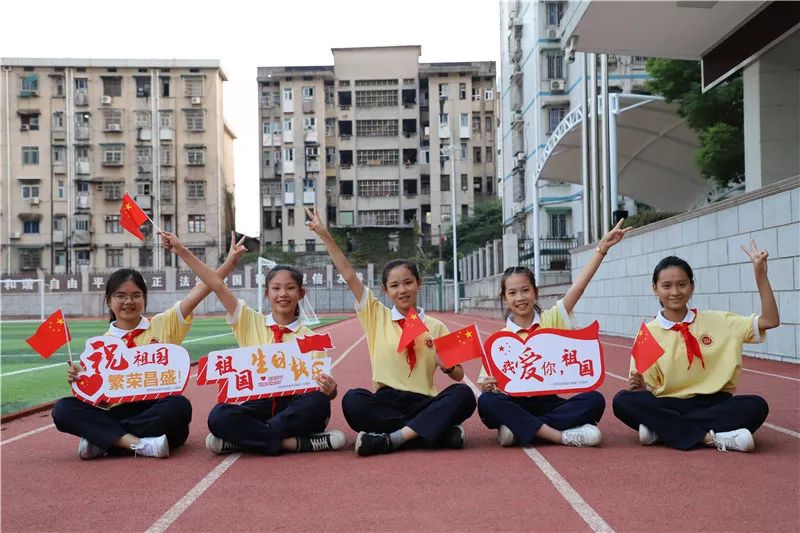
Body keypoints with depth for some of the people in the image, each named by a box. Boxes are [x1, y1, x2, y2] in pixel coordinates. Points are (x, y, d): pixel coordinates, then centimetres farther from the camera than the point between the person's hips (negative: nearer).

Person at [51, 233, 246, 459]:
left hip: (156, 409, -1)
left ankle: (103, 438, -22)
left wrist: (230, 262, -11)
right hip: (116, 410, 1)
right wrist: (78, 380, -13)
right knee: (62, 410, -20)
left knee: (180, 406, -35)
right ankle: (136, 442, -33)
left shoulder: (163, 325, 7)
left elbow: (198, 293, -2)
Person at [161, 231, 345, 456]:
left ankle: (244, 438, -22)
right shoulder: (251, 323, 10)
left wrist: (329, 389, -25)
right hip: (258, 405, 0)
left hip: (296, 407, 0)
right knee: (219, 415, -30)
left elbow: (323, 385, -1)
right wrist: (182, 251, -1)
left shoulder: (309, 337, 6)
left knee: (319, 401, -34)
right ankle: (293, 442, -25)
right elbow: (218, 286, 4)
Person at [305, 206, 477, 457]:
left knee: (463, 394, -28)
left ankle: (391, 439, -32)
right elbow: (349, 275, 3)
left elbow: (458, 375, 11)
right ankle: (440, 432, -28)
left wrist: (447, 365, -12)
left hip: (424, 404, 0)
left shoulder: (435, 327, 10)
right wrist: (325, 235, -1)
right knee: (353, 400, -32)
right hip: (385, 402, 0)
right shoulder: (377, 317, 10)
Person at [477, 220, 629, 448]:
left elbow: (579, 286, -7)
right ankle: (562, 435, -33)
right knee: (486, 403, -32)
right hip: (514, 404, -1)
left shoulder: (551, 320, 4)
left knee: (594, 400, -24)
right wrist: (487, 386, -24)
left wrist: (602, 248, -16)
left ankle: (521, 429, -25)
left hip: (548, 402, 1)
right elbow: (487, 386, 1)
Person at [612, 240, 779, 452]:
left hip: (712, 404, 1)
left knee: (756, 406, -29)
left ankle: (660, 430, -27)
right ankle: (711, 437, -30)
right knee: (623, 401, -28)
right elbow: (648, 388, 4)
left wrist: (760, 274, -5)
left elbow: (770, 321, 2)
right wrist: (639, 387, -21)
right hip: (668, 407, -1)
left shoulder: (717, 322, 5)